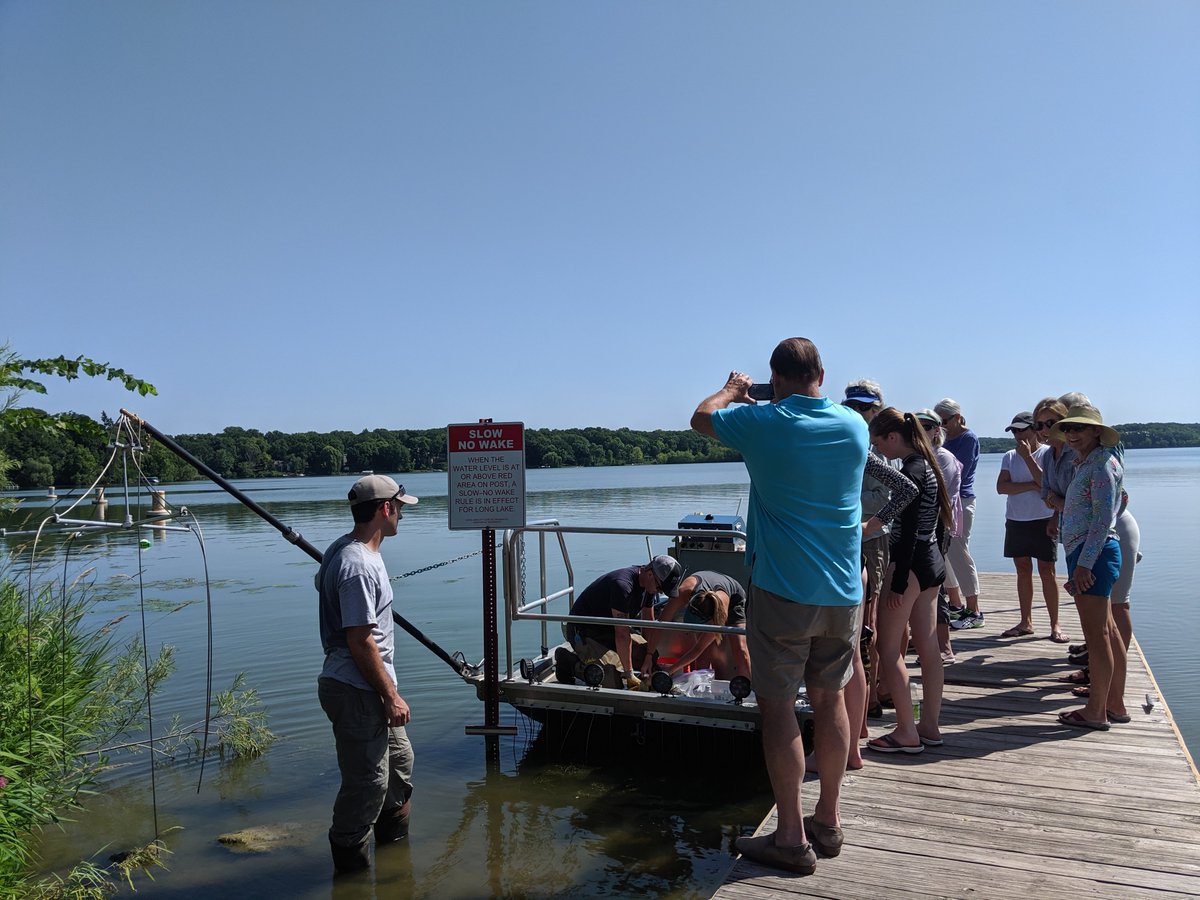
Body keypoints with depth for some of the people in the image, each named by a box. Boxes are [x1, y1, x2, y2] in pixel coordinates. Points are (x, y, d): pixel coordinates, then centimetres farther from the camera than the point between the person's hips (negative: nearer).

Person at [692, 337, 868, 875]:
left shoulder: (764, 423, -12)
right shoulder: (854, 426, 2)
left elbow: (701, 417, 7)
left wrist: (733, 389, 26)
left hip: (782, 589, -5)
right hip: (843, 590, 6)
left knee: (777, 705, 3)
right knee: (829, 699, 15)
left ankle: (791, 838, 9)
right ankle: (828, 822, 27)